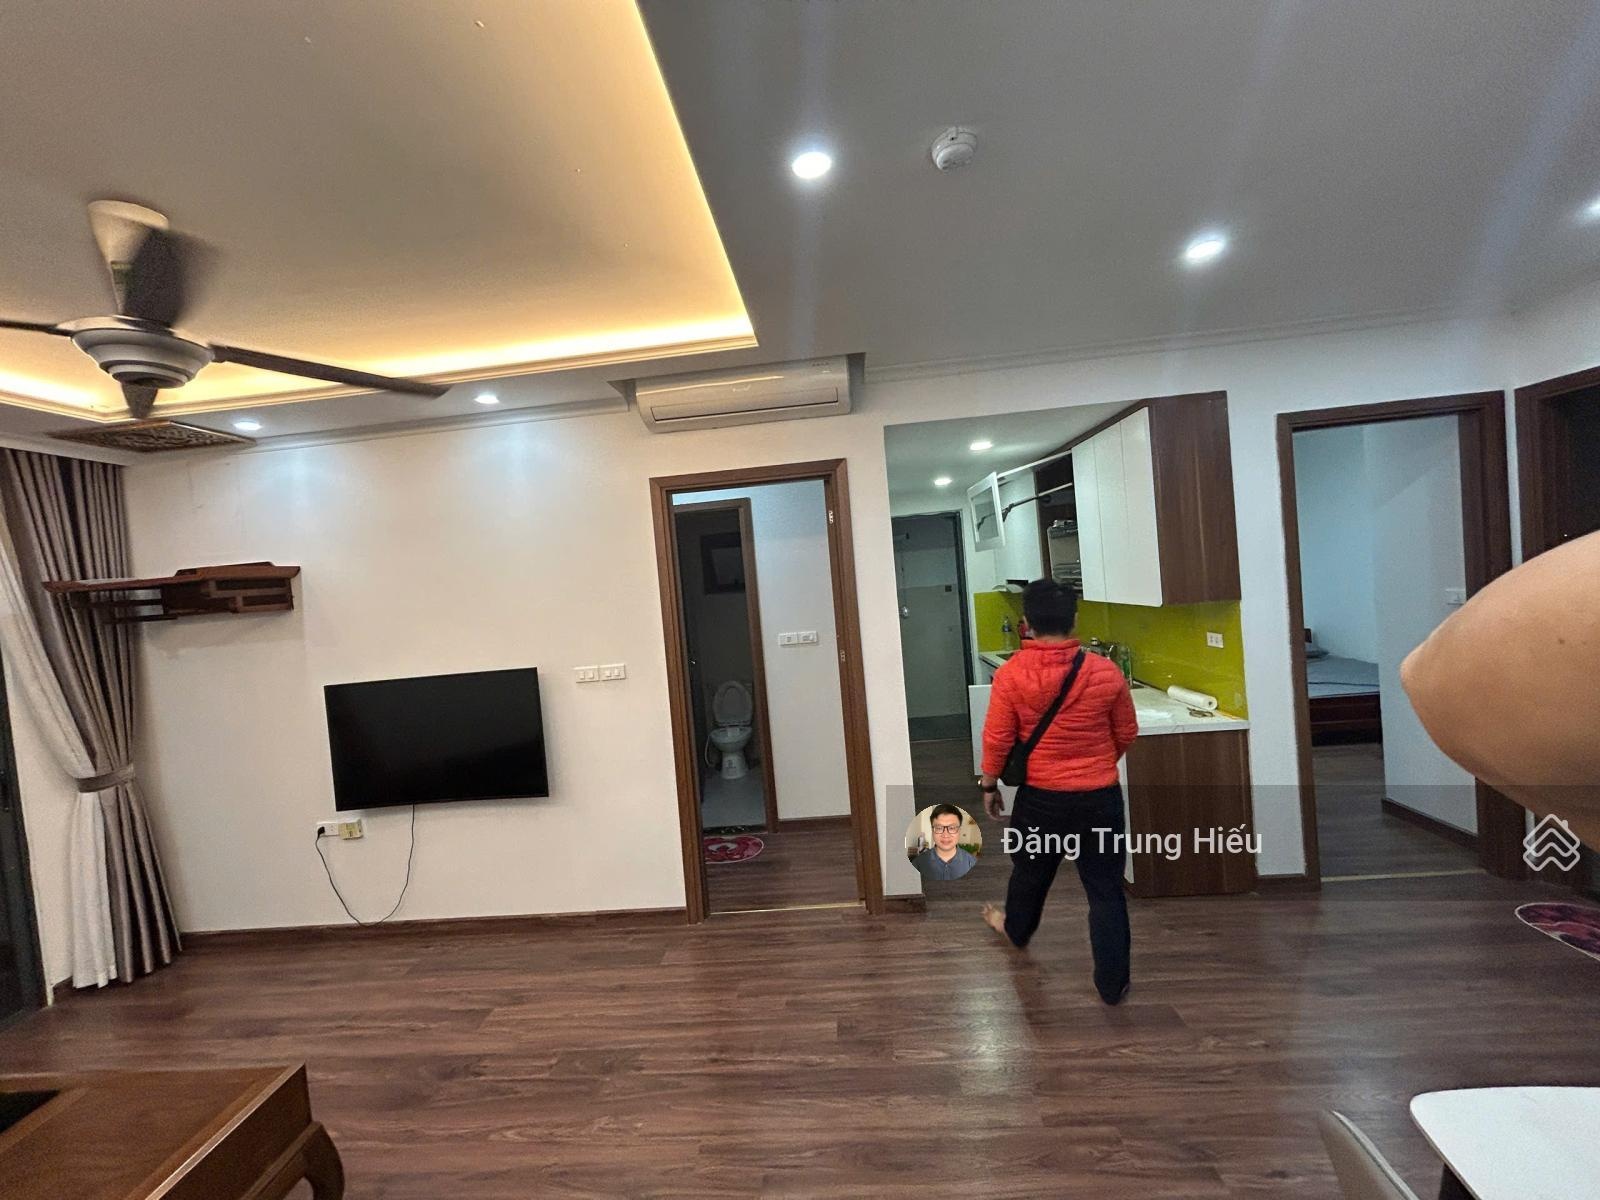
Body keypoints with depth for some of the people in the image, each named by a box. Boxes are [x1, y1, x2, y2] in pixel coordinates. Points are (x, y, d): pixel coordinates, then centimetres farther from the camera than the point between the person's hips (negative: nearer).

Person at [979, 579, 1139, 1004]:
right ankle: (1112, 983, 24)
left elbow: (997, 739, -11)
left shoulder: (1011, 674, -17)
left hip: (1041, 797, 0)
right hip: (1101, 797, 0)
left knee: (1030, 871, 25)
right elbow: (1127, 733, 2)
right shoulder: (1106, 671, -12)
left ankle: (1016, 928, 51)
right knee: (1105, 889, 13)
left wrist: (989, 784, 5)